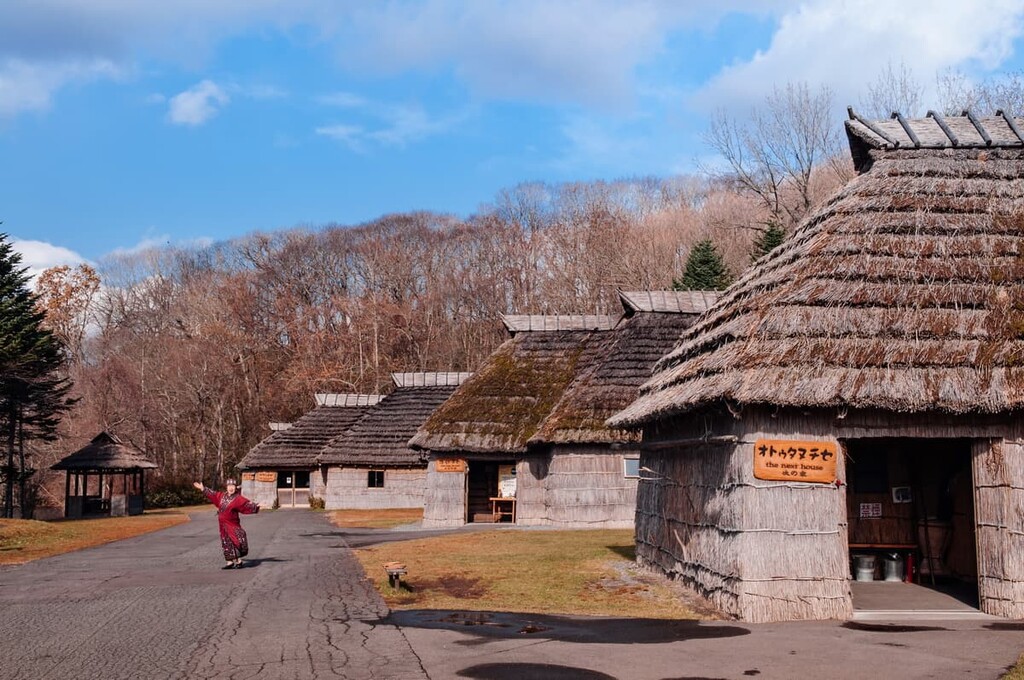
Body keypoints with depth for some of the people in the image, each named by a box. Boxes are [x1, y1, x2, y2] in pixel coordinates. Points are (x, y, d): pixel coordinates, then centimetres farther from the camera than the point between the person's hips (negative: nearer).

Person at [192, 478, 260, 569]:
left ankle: (238, 561, -2)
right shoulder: (222, 496, 9)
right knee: (227, 544, 9)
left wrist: (254, 506, -40)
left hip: (232, 524, -6)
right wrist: (203, 488, 30)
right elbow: (212, 494, 23)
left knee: (235, 542, -11)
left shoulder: (238, 498, -9)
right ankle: (230, 562, 15)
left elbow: (246, 504, -21)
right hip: (223, 524, 6)